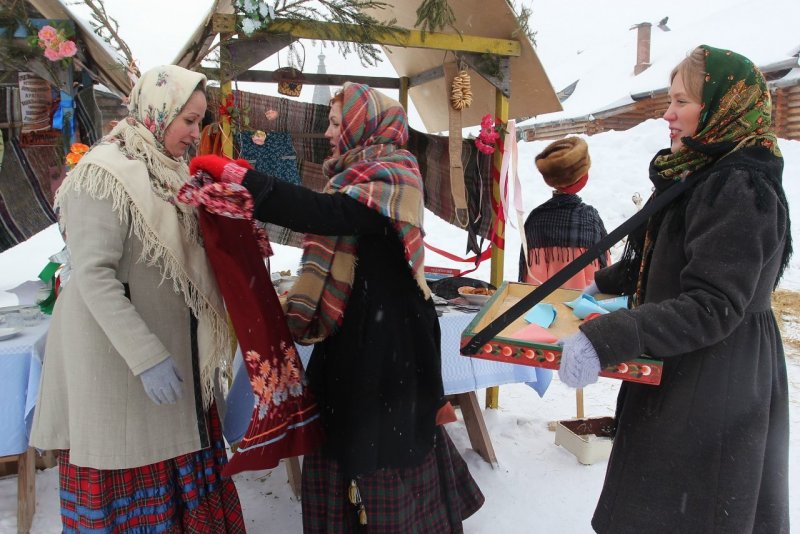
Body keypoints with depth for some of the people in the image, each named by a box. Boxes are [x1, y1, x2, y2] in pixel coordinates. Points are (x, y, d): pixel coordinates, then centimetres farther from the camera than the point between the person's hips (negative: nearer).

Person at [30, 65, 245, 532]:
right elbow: (93, 276, -22)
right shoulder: (106, 173, -15)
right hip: (119, 356, -7)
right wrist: (146, 356, -26)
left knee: (179, 484, 17)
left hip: (174, 349, 8)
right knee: (131, 480, 8)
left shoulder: (169, 170, 9)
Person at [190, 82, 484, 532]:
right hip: (355, 323, 9)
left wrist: (236, 175, -30)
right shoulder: (364, 173, 15)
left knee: (379, 441, 4)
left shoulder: (392, 175, -16)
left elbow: (325, 214, -32)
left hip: (382, 330, -9)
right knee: (343, 432, 16)